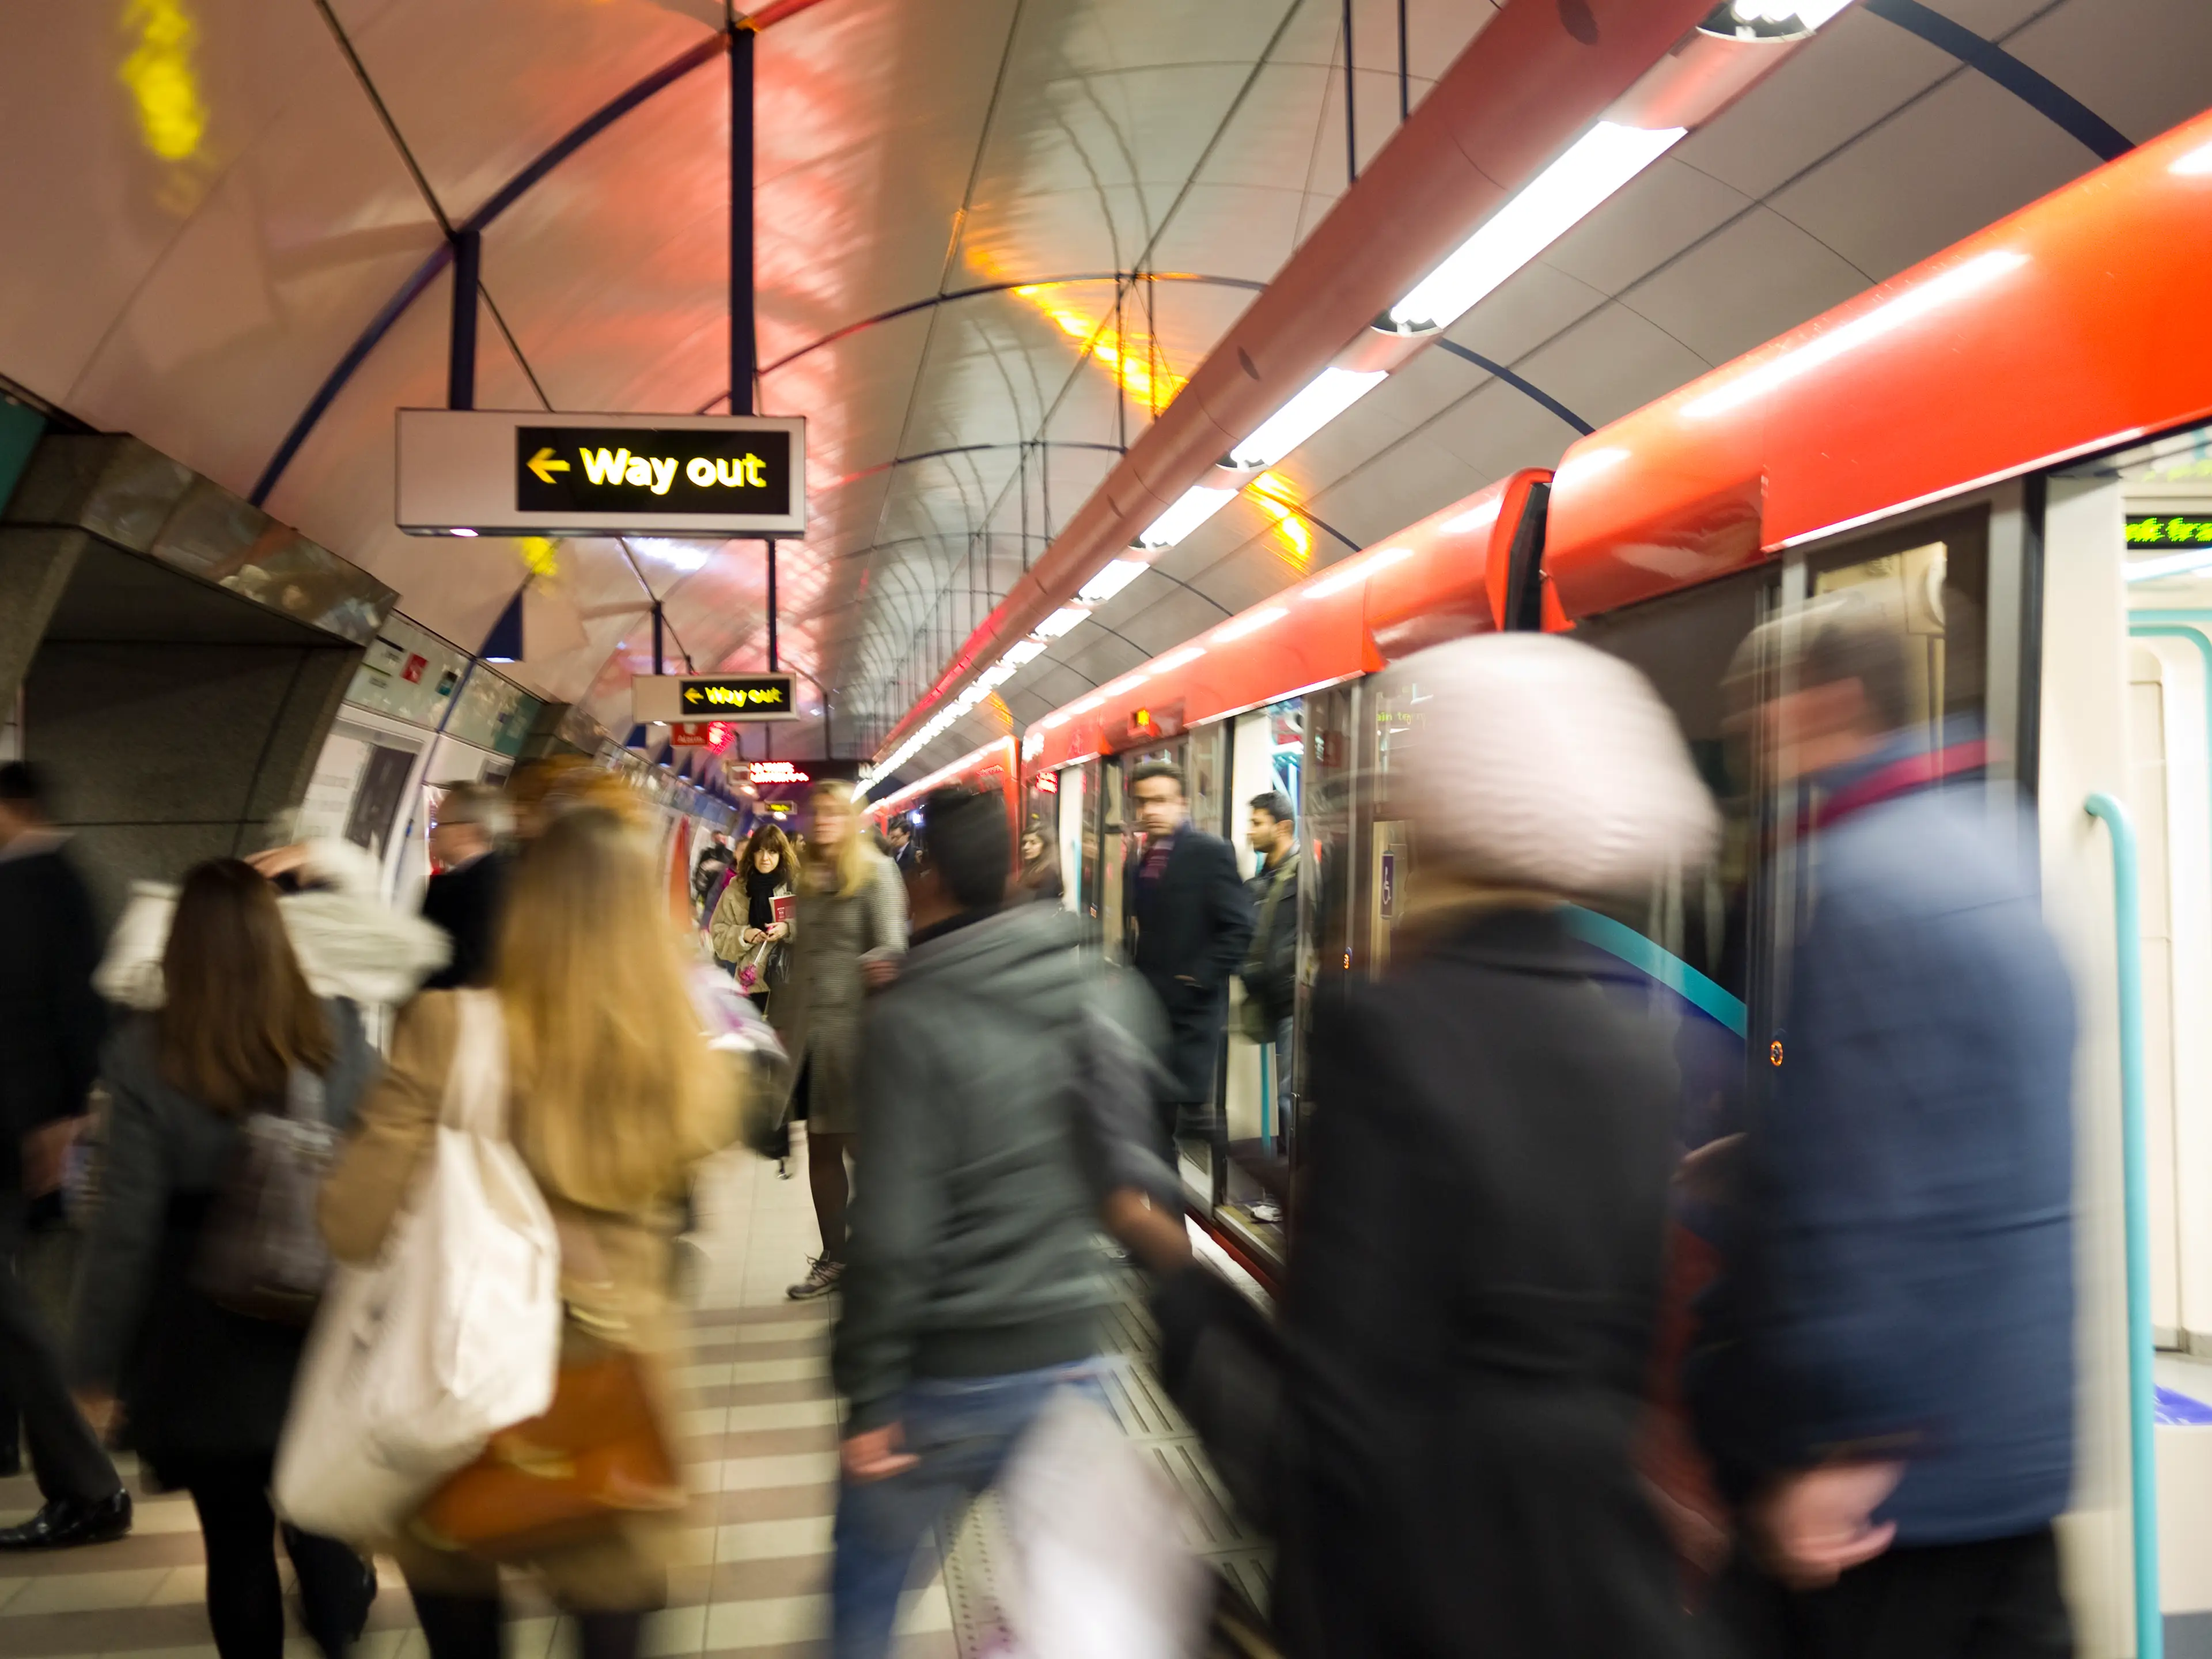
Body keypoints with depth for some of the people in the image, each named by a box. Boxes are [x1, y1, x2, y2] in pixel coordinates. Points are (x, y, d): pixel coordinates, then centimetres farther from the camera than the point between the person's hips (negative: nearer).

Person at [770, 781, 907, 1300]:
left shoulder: (876, 872, -5)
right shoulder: (806, 877, 13)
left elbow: (892, 946, -13)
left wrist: (879, 964, -35)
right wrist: (780, 1021, 16)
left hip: (853, 1024, -6)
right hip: (807, 1027, 6)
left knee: (861, 1144, 0)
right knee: (820, 1146, 10)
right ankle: (832, 1257, 21)